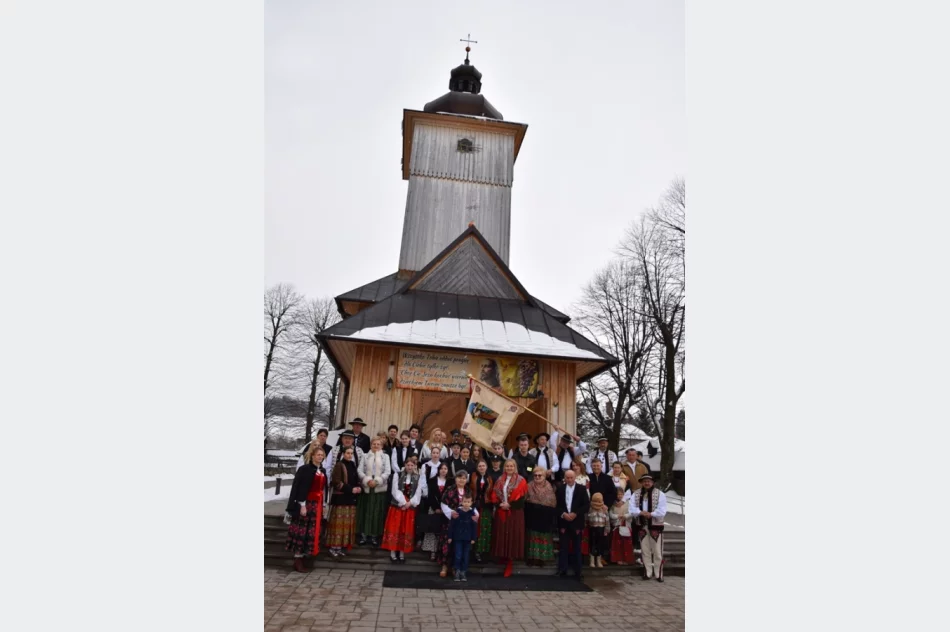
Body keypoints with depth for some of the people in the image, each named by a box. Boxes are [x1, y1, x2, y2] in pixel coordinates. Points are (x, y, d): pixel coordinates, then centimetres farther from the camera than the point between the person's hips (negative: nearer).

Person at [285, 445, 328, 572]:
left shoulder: (323, 471, 12)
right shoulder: (304, 469, -9)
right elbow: (297, 488, -13)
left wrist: (324, 505, 15)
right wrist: (302, 505, -17)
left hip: (317, 505, 7)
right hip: (306, 504, -7)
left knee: (312, 533, 7)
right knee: (302, 532, -3)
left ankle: (300, 558, 15)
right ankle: (298, 561, 4)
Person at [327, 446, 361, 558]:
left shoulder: (353, 465, 12)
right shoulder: (339, 465, -9)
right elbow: (336, 482, -15)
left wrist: (359, 488, -2)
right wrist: (351, 489, -17)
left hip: (351, 498, 7)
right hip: (340, 498, -7)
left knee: (348, 523, 7)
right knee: (338, 522, -5)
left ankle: (341, 546, 14)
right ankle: (334, 546, 3)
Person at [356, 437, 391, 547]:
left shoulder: (385, 456, 7)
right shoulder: (365, 456, 7)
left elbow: (387, 472, -1)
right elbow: (359, 470, -1)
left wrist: (377, 481, -13)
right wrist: (368, 480, -14)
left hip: (380, 488, 0)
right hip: (366, 487, 0)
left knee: (377, 512, 2)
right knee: (365, 511, 2)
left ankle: (374, 535, 8)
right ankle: (364, 534, 9)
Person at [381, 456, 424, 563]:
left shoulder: (418, 477, 4)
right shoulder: (397, 475, 1)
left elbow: (418, 493, -1)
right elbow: (395, 490, -7)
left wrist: (410, 503, -14)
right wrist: (403, 502, -15)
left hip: (410, 507, 1)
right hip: (397, 505, -1)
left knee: (406, 530, 5)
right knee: (394, 528, -1)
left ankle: (402, 553, 14)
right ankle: (393, 553, 7)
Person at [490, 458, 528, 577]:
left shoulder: (521, 481, -2)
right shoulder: (499, 481, 10)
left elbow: (521, 496, -10)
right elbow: (494, 495, 6)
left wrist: (510, 505, -15)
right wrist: (500, 504, -11)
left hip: (515, 513, -4)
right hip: (501, 512, 4)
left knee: (512, 536, -3)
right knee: (501, 536, 6)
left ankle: (509, 564, 4)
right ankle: (503, 557, 22)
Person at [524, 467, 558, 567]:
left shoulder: (549, 488, 0)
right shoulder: (529, 487, 1)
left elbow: (553, 504, 0)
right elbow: (524, 501, 1)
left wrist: (553, 518, -5)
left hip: (545, 517, 0)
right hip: (532, 516, 0)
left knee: (543, 537, 6)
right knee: (532, 537, 5)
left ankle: (541, 558, 15)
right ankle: (532, 558, 13)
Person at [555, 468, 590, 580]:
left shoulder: (581, 489, 0)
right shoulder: (560, 489, 5)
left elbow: (587, 505, -5)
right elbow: (556, 505, 3)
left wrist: (575, 513, -14)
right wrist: (563, 514, -13)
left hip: (576, 522, -1)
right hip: (563, 522, 1)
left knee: (577, 547, 6)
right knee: (563, 547, 3)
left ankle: (577, 571, 14)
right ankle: (562, 569, 10)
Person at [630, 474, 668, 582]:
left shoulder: (660, 494, -5)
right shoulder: (635, 494, 4)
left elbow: (662, 511, -13)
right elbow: (632, 509, -5)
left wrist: (650, 514, -23)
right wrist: (641, 512, -21)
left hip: (655, 526, -3)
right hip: (642, 526, 3)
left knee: (657, 552, 0)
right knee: (645, 551, 10)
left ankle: (658, 574, 11)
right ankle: (647, 573, 21)